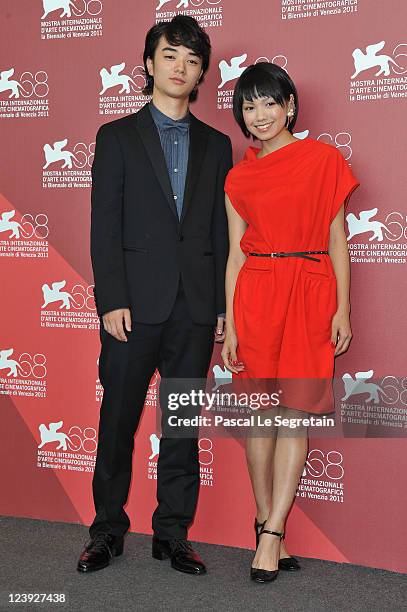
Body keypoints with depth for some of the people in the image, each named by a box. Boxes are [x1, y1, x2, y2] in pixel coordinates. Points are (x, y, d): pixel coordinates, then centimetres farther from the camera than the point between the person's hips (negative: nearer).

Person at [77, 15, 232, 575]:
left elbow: (221, 231, 10)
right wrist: (112, 299, -10)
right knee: (118, 422, 4)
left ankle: (173, 534, 20)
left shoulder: (216, 145, 13)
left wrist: (222, 304, 4)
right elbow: (105, 227, -1)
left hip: (195, 308, 3)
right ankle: (108, 531, 20)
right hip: (135, 304, -2)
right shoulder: (117, 137, 6)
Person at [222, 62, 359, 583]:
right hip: (255, 295, 2)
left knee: (295, 414, -3)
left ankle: (270, 535, 3)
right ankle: (269, 530, 14)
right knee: (261, 413, 2)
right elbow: (236, 254, 8)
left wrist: (342, 308, -4)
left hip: (311, 295, -1)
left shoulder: (324, 159, 4)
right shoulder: (238, 178, 10)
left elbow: (336, 241, 3)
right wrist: (229, 325, 3)